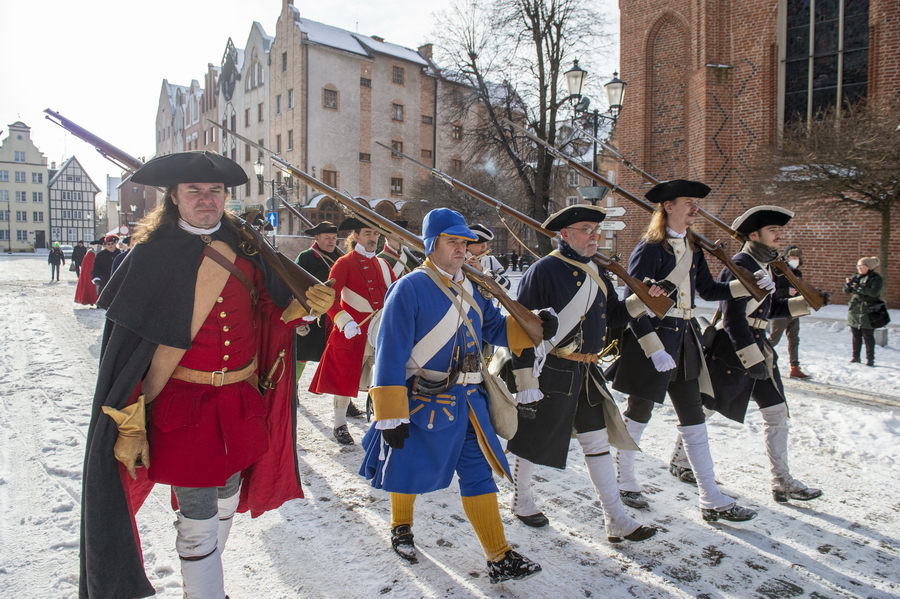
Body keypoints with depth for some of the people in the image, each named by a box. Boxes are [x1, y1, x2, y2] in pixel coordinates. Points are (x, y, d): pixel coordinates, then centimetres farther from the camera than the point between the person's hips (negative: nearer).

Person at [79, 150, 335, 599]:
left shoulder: (244, 250, 1)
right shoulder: (153, 256, -9)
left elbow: (270, 310, 9)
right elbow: (129, 349, -10)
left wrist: (306, 303, -13)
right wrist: (129, 425, -12)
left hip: (240, 402, 5)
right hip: (183, 406, -4)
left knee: (227, 499, 22)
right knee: (197, 517, 0)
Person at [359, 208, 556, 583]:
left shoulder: (470, 289, 7)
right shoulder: (409, 289, -15)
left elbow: (495, 328, 15)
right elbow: (390, 355, -17)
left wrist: (534, 328, -4)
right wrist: (391, 415, -18)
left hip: (467, 401, 6)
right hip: (423, 401, -6)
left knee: (479, 472, 7)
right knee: (410, 468, 13)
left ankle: (499, 558, 15)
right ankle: (401, 526, 42)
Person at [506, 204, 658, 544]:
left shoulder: (596, 272, 10)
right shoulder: (544, 271, -15)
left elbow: (613, 317, 15)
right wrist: (526, 382, -19)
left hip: (587, 372, 7)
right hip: (552, 372, -7)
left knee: (598, 441, 10)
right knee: (535, 440, 9)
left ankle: (616, 521, 19)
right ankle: (520, 500, 33)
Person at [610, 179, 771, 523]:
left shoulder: (692, 248, 11)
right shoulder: (650, 249, -13)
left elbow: (708, 290, 19)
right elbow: (633, 305, -18)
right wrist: (654, 349, -23)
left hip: (684, 339, 8)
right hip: (651, 338, -7)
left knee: (694, 420, 9)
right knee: (638, 414, 7)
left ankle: (712, 501, 15)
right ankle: (623, 482, 26)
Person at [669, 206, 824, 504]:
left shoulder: (765, 265, 13)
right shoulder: (740, 265, -16)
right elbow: (733, 317, -22)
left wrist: (805, 303, 8)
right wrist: (751, 359, -25)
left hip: (758, 345, 9)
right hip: (731, 348, -9)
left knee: (776, 411, 6)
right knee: (705, 407, 5)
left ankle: (782, 482, 14)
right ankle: (679, 460, 24)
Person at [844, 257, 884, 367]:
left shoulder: (876, 278, -5)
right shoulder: (856, 277, 10)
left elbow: (874, 292, -21)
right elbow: (846, 291, 8)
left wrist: (859, 287, -26)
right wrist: (848, 284, -12)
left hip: (867, 311, -5)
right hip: (854, 310, 5)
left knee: (868, 336, -2)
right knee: (856, 335, 11)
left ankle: (870, 359, 5)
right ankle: (855, 357, 18)